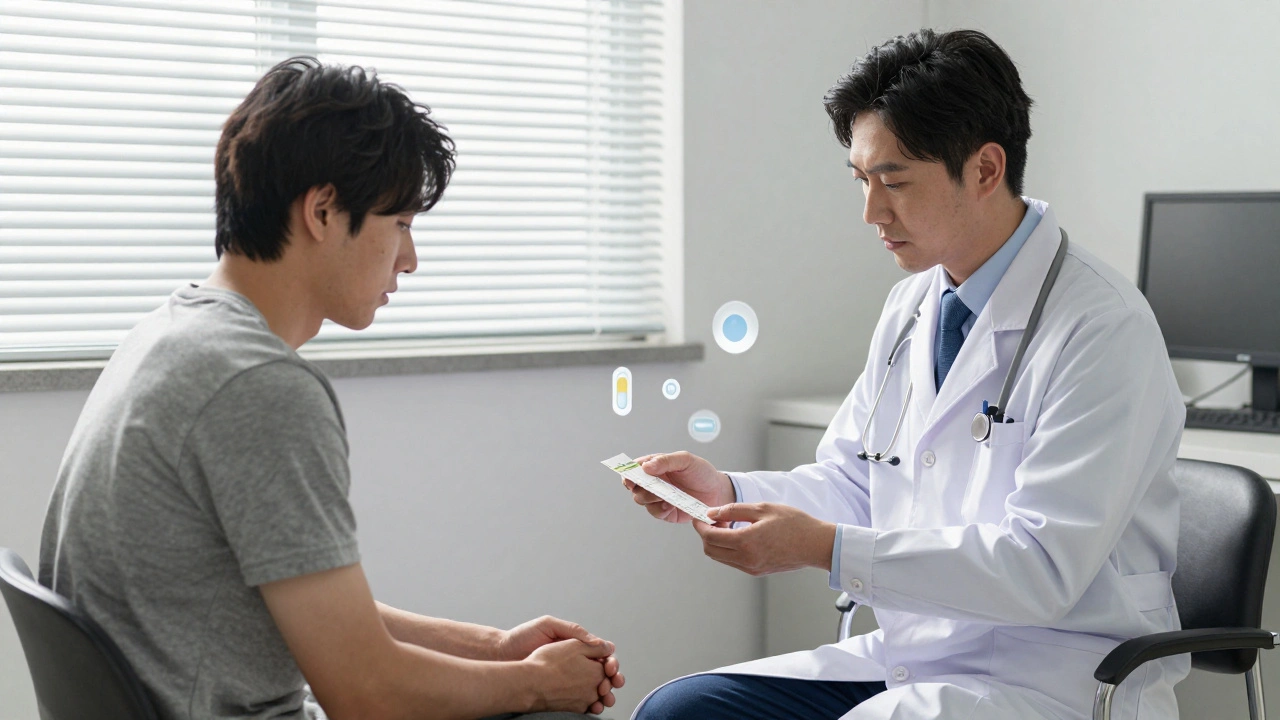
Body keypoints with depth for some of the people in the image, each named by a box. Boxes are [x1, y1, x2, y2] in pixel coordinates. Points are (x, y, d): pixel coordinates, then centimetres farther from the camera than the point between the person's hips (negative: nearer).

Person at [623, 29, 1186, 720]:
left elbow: (1043, 566, -22)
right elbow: (851, 484, 16)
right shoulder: (908, 308, 10)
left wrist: (827, 547, -26)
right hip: (909, 660, 8)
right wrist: (728, 492, -3)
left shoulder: (1105, 328, -16)